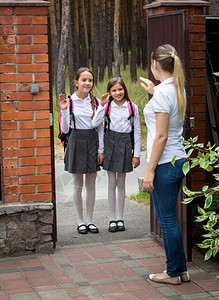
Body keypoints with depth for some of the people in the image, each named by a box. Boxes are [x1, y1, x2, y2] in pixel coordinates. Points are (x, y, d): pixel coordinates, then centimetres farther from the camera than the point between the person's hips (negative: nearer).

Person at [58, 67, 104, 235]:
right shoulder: (69, 101, -4)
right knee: (78, 184, 4)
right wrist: (64, 111, -19)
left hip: (93, 141, 2)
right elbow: (65, 129, -4)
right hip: (76, 141, -2)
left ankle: (90, 220, 17)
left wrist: (101, 150, 1)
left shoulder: (95, 101, 3)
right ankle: (81, 221, 14)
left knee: (91, 184, 7)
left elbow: (100, 127, 7)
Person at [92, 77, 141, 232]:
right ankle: (112, 219, 11)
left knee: (121, 183, 8)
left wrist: (136, 154, 2)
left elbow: (137, 132, 4)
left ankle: (120, 218, 17)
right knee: (112, 183, 3)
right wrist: (101, 105, -18)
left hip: (125, 144, 0)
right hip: (110, 143, 0)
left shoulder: (132, 107, 1)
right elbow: (95, 123, -13)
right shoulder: (107, 106, 0)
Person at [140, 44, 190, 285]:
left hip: (165, 164, -9)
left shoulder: (162, 92, -18)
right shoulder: (178, 89, 9)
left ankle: (173, 273, 13)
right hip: (179, 160, 9)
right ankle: (181, 269, 25)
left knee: (167, 219, 2)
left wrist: (150, 170, -17)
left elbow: (161, 136, -20)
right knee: (164, 216, 18)